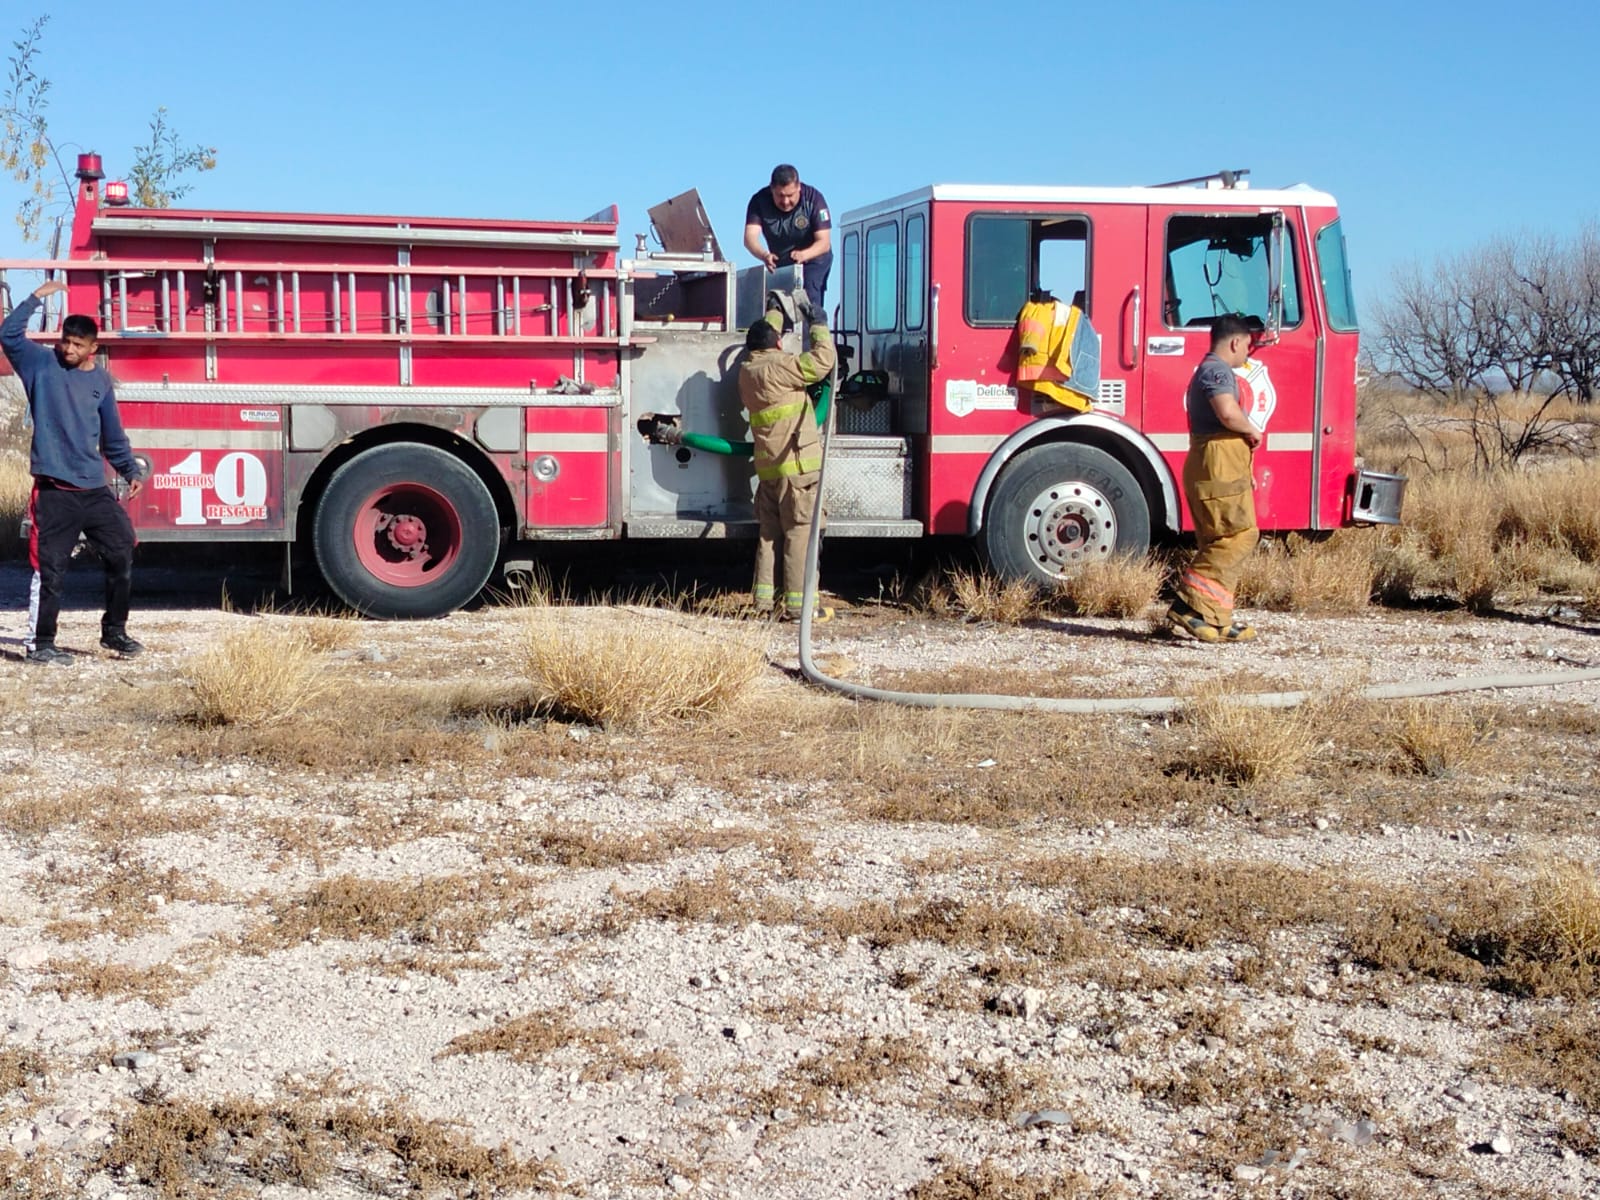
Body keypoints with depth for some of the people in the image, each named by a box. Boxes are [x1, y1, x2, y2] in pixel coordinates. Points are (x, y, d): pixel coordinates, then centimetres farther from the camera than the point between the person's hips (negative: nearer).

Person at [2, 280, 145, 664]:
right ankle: (41, 644, 6)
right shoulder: (41, 365, 2)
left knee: (122, 551, 5)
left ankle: (114, 630, 20)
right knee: (50, 570, -3)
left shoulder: (101, 380, 11)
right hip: (53, 491, -4)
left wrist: (131, 471, 11)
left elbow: (113, 435, 17)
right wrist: (37, 297, -15)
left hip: (94, 489, 4)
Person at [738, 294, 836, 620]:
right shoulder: (778, 367, -13)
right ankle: (798, 603, -6)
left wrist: (779, 310, 41)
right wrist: (818, 323, -3)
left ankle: (763, 598, 14)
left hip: (768, 467, 8)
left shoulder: (748, 369, 12)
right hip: (797, 465, -8)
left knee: (769, 532, 13)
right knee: (800, 533, -6)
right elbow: (822, 361, -16)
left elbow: (764, 331, 30)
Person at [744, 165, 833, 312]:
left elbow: (824, 242, -29)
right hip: (780, 261, 3)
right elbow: (750, 237, -31)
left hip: (814, 257, -3)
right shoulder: (760, 201, -21)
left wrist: (803, 255, -51)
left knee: (809, 299, -23)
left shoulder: (813, 199, -25)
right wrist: (764, 255, -54)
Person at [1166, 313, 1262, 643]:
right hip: (1220, 466, -11)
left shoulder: (1209, 370, 24)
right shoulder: (1217, 370, -10)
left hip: (1212, 468, 11)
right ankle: (1190, 606, -19)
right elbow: (1228, 413, -26)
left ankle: (1215, 621, 10)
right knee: (1240, 535, -13)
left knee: (1219, 544, 10)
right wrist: (1252, 431, -10)